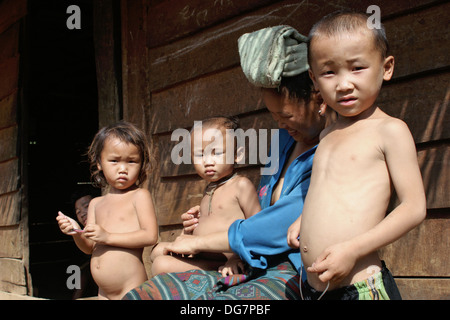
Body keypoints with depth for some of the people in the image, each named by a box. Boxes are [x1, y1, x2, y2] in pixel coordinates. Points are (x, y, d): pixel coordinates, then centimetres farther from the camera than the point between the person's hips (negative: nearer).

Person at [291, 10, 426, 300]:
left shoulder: (390, 130, -5)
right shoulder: (328, 135, 14)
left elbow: (414, 208, -10)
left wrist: (353, 249, -18)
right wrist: (302, 222, 10)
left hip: (362, 286, -6)